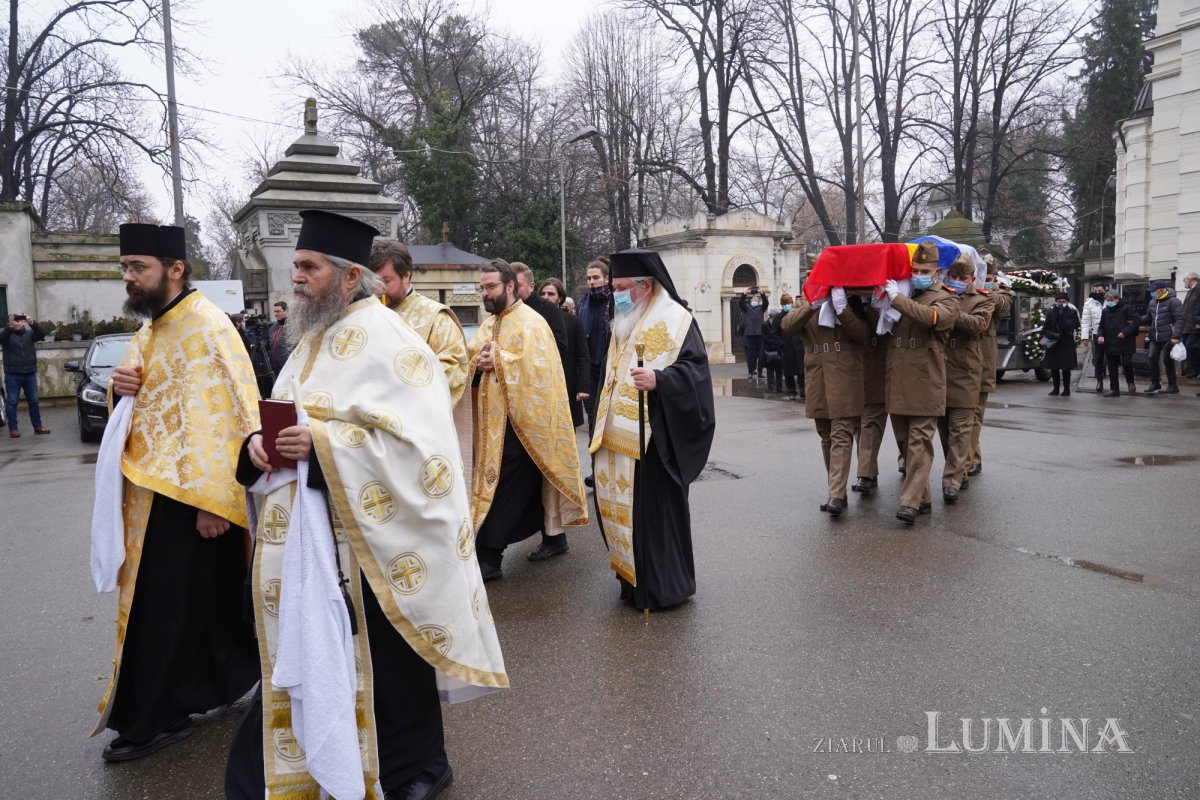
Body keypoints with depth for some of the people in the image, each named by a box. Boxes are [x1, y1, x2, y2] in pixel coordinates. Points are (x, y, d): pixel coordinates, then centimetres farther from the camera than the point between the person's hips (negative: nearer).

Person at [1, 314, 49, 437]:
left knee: (34, 401, 8)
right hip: (12, 375, -2)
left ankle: (37, 426, 16)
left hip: (30, 374, 3)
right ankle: (13, 428, 5)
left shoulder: (29, 333, 7)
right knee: (11, 402, 1)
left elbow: (42, 334, -10)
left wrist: (33, 323, -27)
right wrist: (10, 327, -37)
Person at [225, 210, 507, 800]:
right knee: (308, 650, 16)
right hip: (305, 536, 8)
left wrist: (320, 443, -23)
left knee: (382, 658, 6)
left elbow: (413, 440, -22)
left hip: (366, 537, -8)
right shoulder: (313, 339, 13)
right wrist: (261, 443, -3)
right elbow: (287, 417, 19)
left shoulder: (385, 339, -14)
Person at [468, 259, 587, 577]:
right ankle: (554, 537, 28)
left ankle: (489, 556, -1)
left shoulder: (531, 323, -10)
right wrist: (478, 362, -11)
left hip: (520, 421, -8)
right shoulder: (488, 325, 16)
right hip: (495, 420, 8)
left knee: (502, 487, -7)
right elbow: (471, 359, 11)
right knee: (531, 483, 15)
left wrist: (498, 361, -19)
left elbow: (538, 365, -23)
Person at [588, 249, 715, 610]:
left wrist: (659, 379, -31)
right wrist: (603, 425, 22)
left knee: (655, 509, -2)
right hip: (619, 437, 8)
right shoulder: (623, 323, 17)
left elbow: (694, 368, -15)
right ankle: (633, 578, 26)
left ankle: (663, 587, 12)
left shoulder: (674, 319, -8)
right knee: (621, 506, 11)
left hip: (652, 439, -8)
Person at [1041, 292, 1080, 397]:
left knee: (1066, 368, -2)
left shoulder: (1071, 312, -1)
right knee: (1054, 368, 6)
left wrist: (1062, 315, -19)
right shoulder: (1050, 312, 4)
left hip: (1067, 344, -2)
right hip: (1053, 344, 2)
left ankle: (1066, 389, 8)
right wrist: (1052, 335, -14)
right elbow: (1045, 329, 4)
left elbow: (1071, 327, -16)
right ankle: (1056, 389, 18)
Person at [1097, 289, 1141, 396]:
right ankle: (1114, 389, 15)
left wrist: (1125, 332, -19)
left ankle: (1130, 382, 14)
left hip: (1125, 342, -6)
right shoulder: (1105, 311, 12)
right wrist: (1100, 335, 0)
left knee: (1126, 363, -14)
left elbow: (1137, 320, -12)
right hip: (1110, 343, 6)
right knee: (1112, 367, 8)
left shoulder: (1126, 308, -6)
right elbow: (1102, 326, 19)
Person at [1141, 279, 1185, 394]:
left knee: (1168, 361, 0)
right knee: (1151, 358, 4)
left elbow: (1180, 320, -15)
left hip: (1168, 338, -7)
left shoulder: (1173, 301, -11)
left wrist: (1176, 336, -21)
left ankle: (1173, 386, 11)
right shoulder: (1153, 302, 11)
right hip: (1154, 337, 7)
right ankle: (1155, 383, 17)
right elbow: (1148, 318, 20)